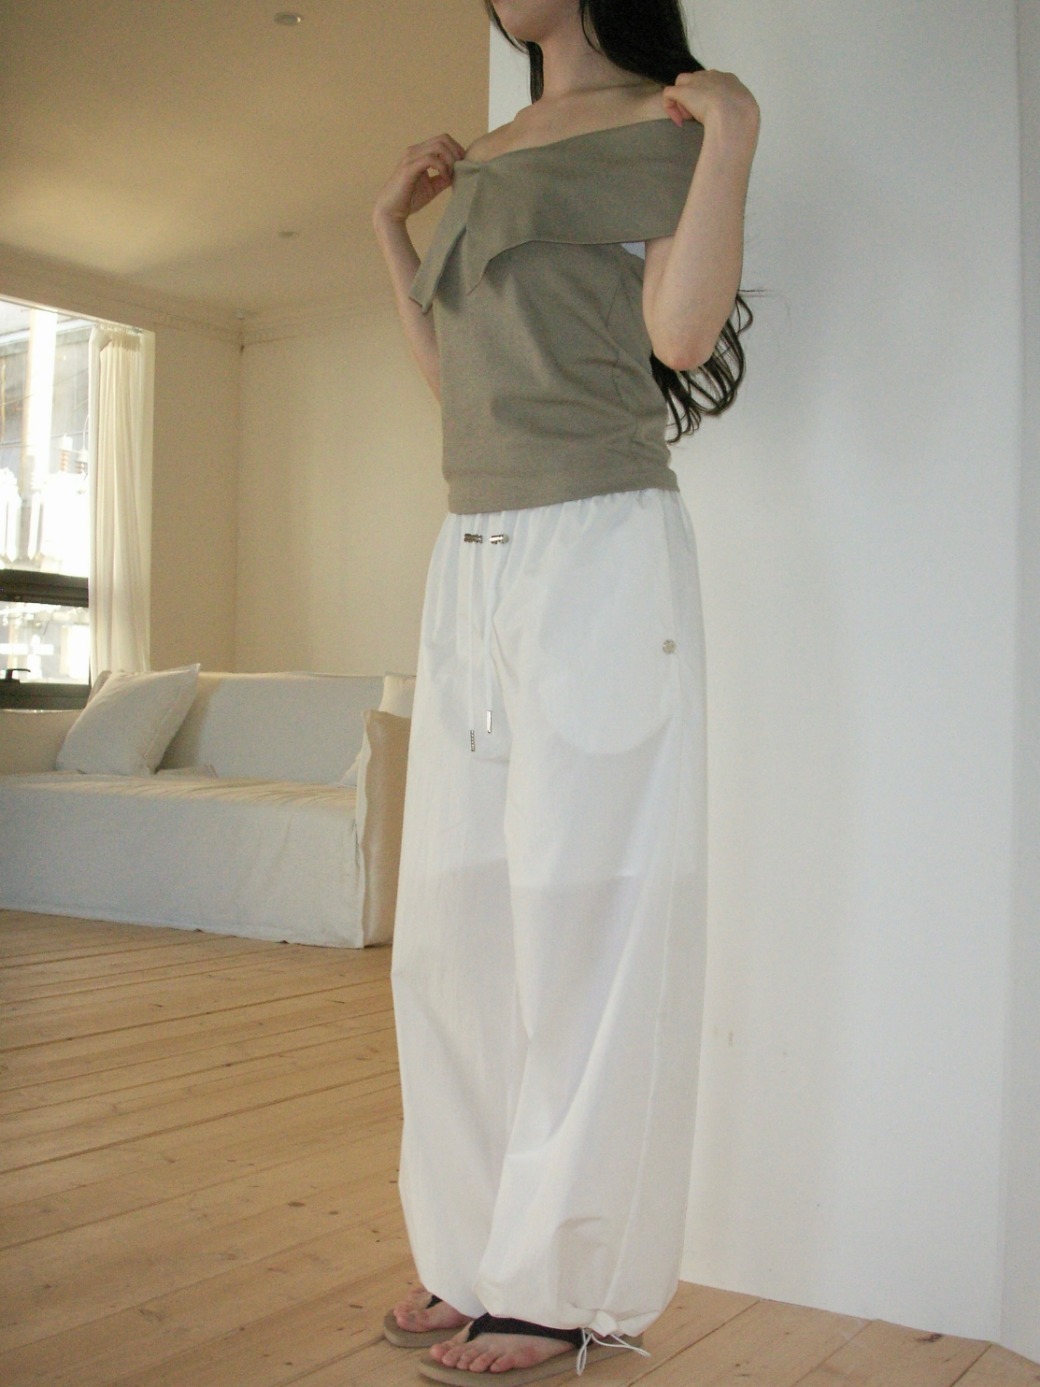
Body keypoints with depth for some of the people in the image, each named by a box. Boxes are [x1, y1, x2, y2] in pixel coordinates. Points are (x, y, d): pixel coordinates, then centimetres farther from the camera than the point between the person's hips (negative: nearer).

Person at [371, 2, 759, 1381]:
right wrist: (392, 228, 23)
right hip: (473, 560, 8)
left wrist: (733, 139, -13)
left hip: (600, 553, -7)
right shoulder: (485, 158, 22)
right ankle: (484, 1252, 22)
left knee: (583, 925, -3)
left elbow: (683, 336, -13)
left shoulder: (664, 122, 1)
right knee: (453, 924, 8)